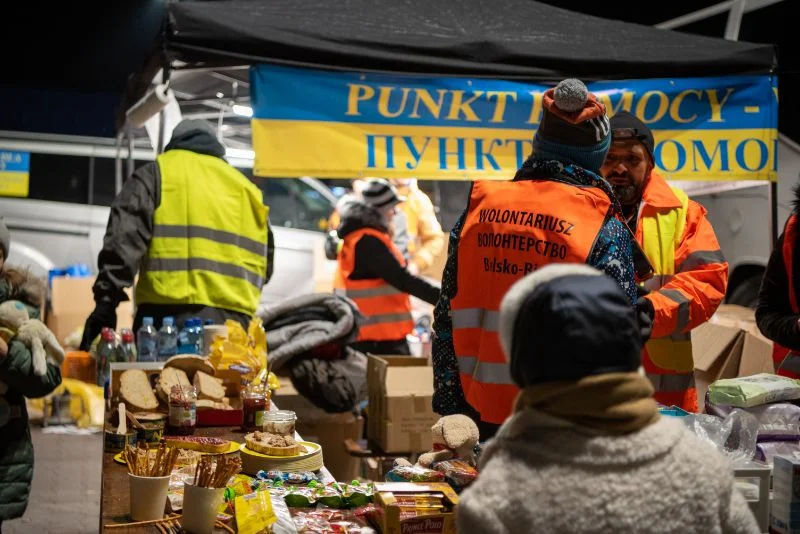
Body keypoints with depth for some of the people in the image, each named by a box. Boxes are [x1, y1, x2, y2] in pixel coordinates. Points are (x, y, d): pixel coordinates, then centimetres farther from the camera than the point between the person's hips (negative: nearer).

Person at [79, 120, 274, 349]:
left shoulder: (156, 174, 11)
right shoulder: (245, 187, 23)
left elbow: (124, 240, -2)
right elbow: (264, 260, 25)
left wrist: (106, 300, -6)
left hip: (168, 314, -4)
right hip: (229, 320, 4)